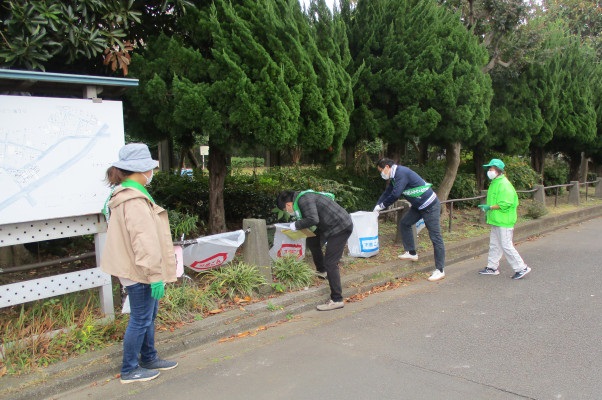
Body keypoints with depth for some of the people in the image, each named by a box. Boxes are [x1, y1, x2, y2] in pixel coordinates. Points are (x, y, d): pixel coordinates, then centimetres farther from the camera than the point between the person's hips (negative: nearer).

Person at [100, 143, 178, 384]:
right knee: (141, 320, 3)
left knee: (148, 316, 21)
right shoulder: (134, 201, -23)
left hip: (135, 269, 11)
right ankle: (130, 370, 17)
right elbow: (144, 242, -26)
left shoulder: (124, 194, 11)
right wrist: (155, 275, -23)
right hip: (140, 272, -11)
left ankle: (149, 359, 37)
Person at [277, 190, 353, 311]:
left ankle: (337, 300, -4)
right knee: (312, 241, 20)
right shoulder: (304, 197, 13)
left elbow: (313, 219, -28)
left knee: (330, 263, -9)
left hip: (341, 227, -10)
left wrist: (296, 225, -14)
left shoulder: (304, 200, -17)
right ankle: (321, 270, 37)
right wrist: (298, 224, 9)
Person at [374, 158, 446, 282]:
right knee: (404, 223, 16)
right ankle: (411, 253, 24)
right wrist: (376, 209, 10)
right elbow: (387, 193, 16)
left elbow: (395, 195, -25)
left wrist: (381, 205, -12)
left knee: (435, 237, -7)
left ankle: (440, 270, -4)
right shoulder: (394, 177, 10)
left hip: (430, 206, -10)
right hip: (418, 206, 10)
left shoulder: (401, 173, -21)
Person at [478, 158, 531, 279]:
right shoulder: (495, 183, 13)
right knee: (494, 245, 15)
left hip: (504, 221, -10)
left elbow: (505, 204, -24)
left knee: (506, 246, -5)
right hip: (496, 220, 10)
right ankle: (492, 267, 25)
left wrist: (489, 207, -21)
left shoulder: (503, 184, -18)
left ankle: (521, 268, 4)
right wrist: (487, 207, 8)